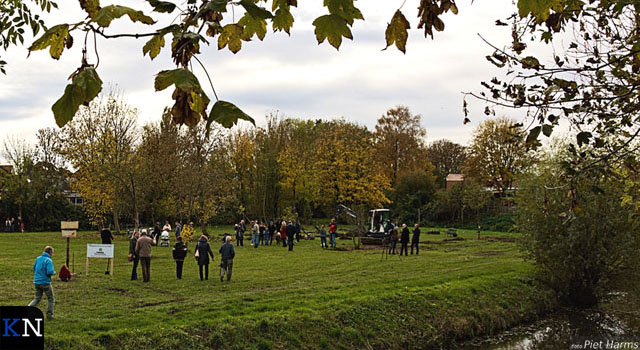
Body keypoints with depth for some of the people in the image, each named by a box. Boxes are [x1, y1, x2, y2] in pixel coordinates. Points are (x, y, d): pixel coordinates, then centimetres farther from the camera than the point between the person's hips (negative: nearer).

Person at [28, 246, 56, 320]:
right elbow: (50, 272, -22)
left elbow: (34, 269, 14)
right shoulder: (48, 260, -14)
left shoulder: (38, 258, 7)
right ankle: (49, 315, 10)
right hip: (45, 282, -6)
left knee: (37, 299, 16)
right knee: (51, 299, 10)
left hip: (36, 281, 6)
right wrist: (54, 272, -1)